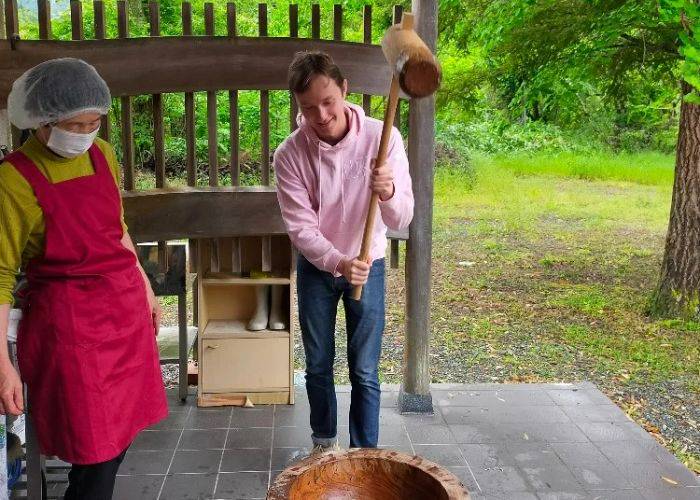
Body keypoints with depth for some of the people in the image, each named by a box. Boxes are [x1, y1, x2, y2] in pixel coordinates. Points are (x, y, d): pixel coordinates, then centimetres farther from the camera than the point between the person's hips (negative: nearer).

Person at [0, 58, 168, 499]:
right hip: (68, 321, -6)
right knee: (98, 454, -2)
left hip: (126, 306, 6)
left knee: (120, 435, 15)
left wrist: (145, 289, 21)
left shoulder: (102, 154, 3)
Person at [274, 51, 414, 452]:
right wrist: (339, 262, -37)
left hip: (368, 267, -1)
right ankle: (324, 445, 36)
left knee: (365, 372, 5)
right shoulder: (290, 154, -19)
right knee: (318, 367, 15)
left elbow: (402, 220, -21)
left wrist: (388, 192, -45)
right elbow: (301, 228, -18)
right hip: (316, 268, 1)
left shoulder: (382, 137, -21)